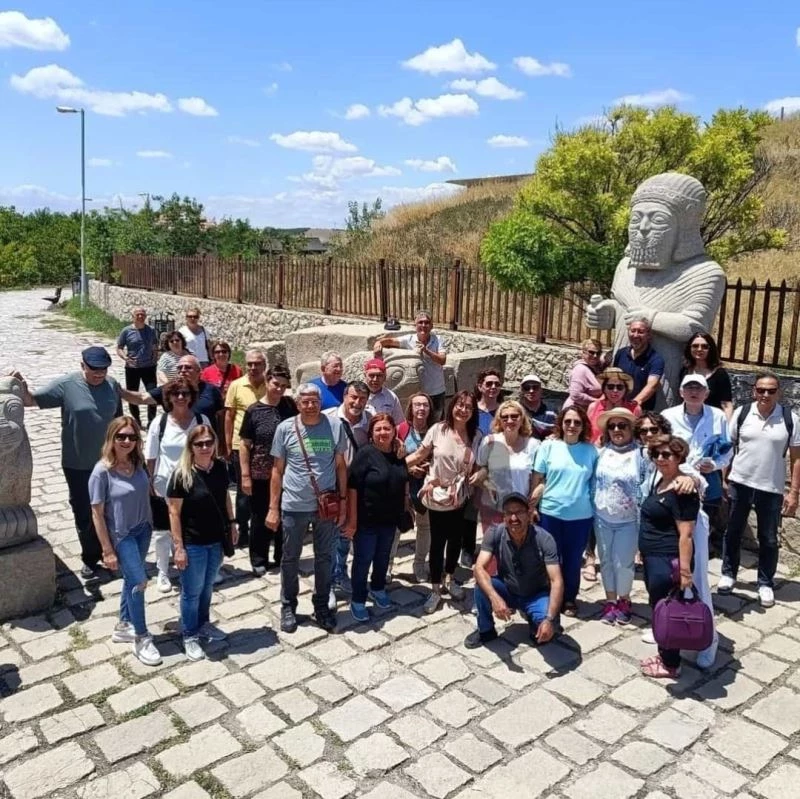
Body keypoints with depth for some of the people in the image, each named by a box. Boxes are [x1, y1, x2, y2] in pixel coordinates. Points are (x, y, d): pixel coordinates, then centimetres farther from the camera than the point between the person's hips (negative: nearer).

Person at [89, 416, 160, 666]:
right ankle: (142, 639, 10)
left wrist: (150, 526, 11)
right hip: (121, 535, -6)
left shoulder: (137, 463, -4)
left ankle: (123, 627, 37)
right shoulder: (102, 471, -20)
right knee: (139, 582, -6)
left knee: (131, 579, 17)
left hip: (143, 530, 6)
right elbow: (97, 514, -15)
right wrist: (107, 550, -14)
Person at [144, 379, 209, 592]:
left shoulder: (202, 421, -6)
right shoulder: (159, 423, -7)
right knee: (162, 533, 12)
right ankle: (162, 573, 31)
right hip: (164, 487, 0)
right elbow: (151, 458, -2)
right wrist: (149, 484, -4)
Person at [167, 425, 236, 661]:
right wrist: (178, 547, -16)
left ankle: (203, 624, 43)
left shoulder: (221, 467, -5)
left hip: (216, 540, 5)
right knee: (192, 592, 10)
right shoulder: (182, 474, -19)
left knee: (207, 587, 22)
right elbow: (174, 512, -16)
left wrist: (232, 523, 11)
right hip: (192, 544, -5)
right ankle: (189, 636, 28)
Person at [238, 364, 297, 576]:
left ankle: (281, 558, 29)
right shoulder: (254, 411, -7)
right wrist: (245, 475, -8)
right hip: (261, 475, -2)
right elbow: (244, 445, -4)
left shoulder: (290, 405, 1)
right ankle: (259, 561, 24)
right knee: (260, 519, 10)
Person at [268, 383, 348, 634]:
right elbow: (277, 469, 1)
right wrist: (273, 507, 0)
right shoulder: (285, 428, -5)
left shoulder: (334, 427, -4)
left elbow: (340, 466, 3)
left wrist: (343, 502, 0)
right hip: (293, 506, 0)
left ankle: (321, 606, 30)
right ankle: (288, 606, 30)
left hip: (327, 505, 1)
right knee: (290, 559, 13)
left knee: (324, 558, 14)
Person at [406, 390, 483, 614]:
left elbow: (478, 465, 3)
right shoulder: (438, 429, -10)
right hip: (437, 496, -3)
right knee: (438, 542, 6)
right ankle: (435, 589, 19)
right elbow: (418, 455, -7)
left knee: (456, 539, 18)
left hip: (460, 497, 3)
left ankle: (449, 579, 41)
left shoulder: (477, 436, -2)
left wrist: (477, 475, -16)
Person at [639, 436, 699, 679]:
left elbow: (686, 534, -23)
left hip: (667, 561, -9)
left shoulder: (682, 491, -20)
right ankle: (664, 654, 33)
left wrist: (685, 570, -24)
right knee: (658, 608, 19)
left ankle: (671, 665, 19)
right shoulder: (660, 481, 9)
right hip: (653, 558, 9)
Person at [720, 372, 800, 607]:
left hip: (772, 489, -1)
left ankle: (765, 583, 27)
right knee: (732, 532, 14)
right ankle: (728, 574, 31)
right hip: (739, 484, 1)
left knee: (768, 539, 10)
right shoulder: (741, 413, -4)